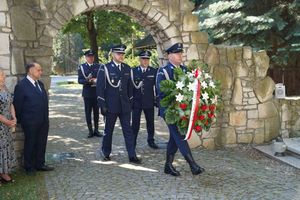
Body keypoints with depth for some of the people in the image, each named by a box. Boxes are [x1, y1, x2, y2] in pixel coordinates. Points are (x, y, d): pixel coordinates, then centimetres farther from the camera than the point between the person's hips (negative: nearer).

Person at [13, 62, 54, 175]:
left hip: (43, 121, 7)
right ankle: (29, 167, 22)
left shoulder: (40, 84, 11)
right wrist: (20, 120, -7)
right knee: (30, 144, 8)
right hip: (31, 122, -6)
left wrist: (46, 117, 12)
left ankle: (40, 164, 28)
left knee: (41, 144, 14)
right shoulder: (21, 85, -12)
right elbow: (17, 105, -10)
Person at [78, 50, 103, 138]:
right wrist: (89, 81, -20)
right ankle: (90, 131, 10)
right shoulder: (81, 67, 2)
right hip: (87, 93, -1)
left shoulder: (98, 66, 7)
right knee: (88, 113, 1)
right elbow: (79, 80, -4)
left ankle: (96, 130, 16)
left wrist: (96, 80, -14)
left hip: (97, 92, 2)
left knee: (96, 112, 6)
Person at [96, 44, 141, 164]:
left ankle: (132, 155, 5)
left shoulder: (127, 68, 6)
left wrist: (130, 102, 10)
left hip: (125, 105, 3)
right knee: (109, 130, 10)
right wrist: (102, 105, -11)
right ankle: (105, 152, 29)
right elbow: (100, 88, -7)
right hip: (111, 106, -3)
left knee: (128, 130, 2)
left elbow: (129, 86, 12)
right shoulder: (105, 69, -6)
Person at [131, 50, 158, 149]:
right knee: (135, 123, 1)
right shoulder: (133, 71, 3)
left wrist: (157, 99, -1)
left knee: (150, 122, 10)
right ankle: (133, 142, 11)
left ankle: (151, 141, 24)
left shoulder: (154, 71, 4)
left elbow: (156, 86, 4)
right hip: (136, 101, -1)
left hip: (149, 101, 1)